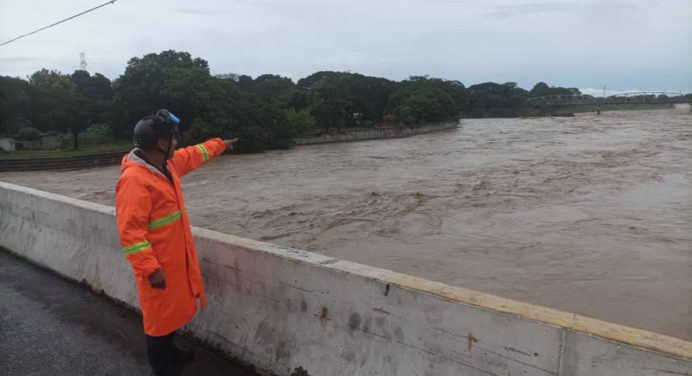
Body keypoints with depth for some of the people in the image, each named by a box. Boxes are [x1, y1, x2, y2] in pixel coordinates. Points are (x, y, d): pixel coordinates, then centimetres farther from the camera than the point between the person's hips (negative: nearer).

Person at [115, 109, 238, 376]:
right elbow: (129, 230, -28)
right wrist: (150, 269, -28)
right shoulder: (134, 179, -26)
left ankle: (169, 352, 43)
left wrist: (220, 145, 36)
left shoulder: (168, 163, 3)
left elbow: (193, 156, 25)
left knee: (172, 309, 23)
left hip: (175, 257, 9)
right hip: (157, 265, -9)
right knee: (160, 315, 6)